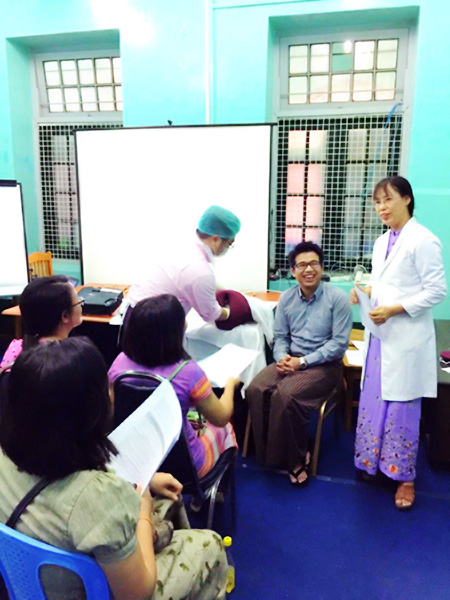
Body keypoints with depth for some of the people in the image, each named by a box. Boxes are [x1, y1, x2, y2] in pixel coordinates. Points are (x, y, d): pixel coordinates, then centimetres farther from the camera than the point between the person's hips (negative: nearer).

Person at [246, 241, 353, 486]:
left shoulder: (337, 298, -9)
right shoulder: (286, 298, 7)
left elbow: (339, 343, -12)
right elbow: (280, 336, 11)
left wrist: (302, 361, -18)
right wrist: (282, 356, -13)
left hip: (324, 365, -5)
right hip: (291, 359, 5)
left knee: (285, 395, -30)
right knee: (255, 390, -21)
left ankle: (294, 459, -5)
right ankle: (269, 455, -4)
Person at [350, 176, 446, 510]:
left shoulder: (422, 240, -12)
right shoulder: (382, 242, 12)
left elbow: (438, 290, -15)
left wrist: (394, 309, -19)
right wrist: (367, 291, 1)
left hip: (406, 337, -7)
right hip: (380, 334, 7)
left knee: (402, 407, 3)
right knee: (373, 401, 13)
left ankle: (405, 477, 20)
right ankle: (374, 462, 30)